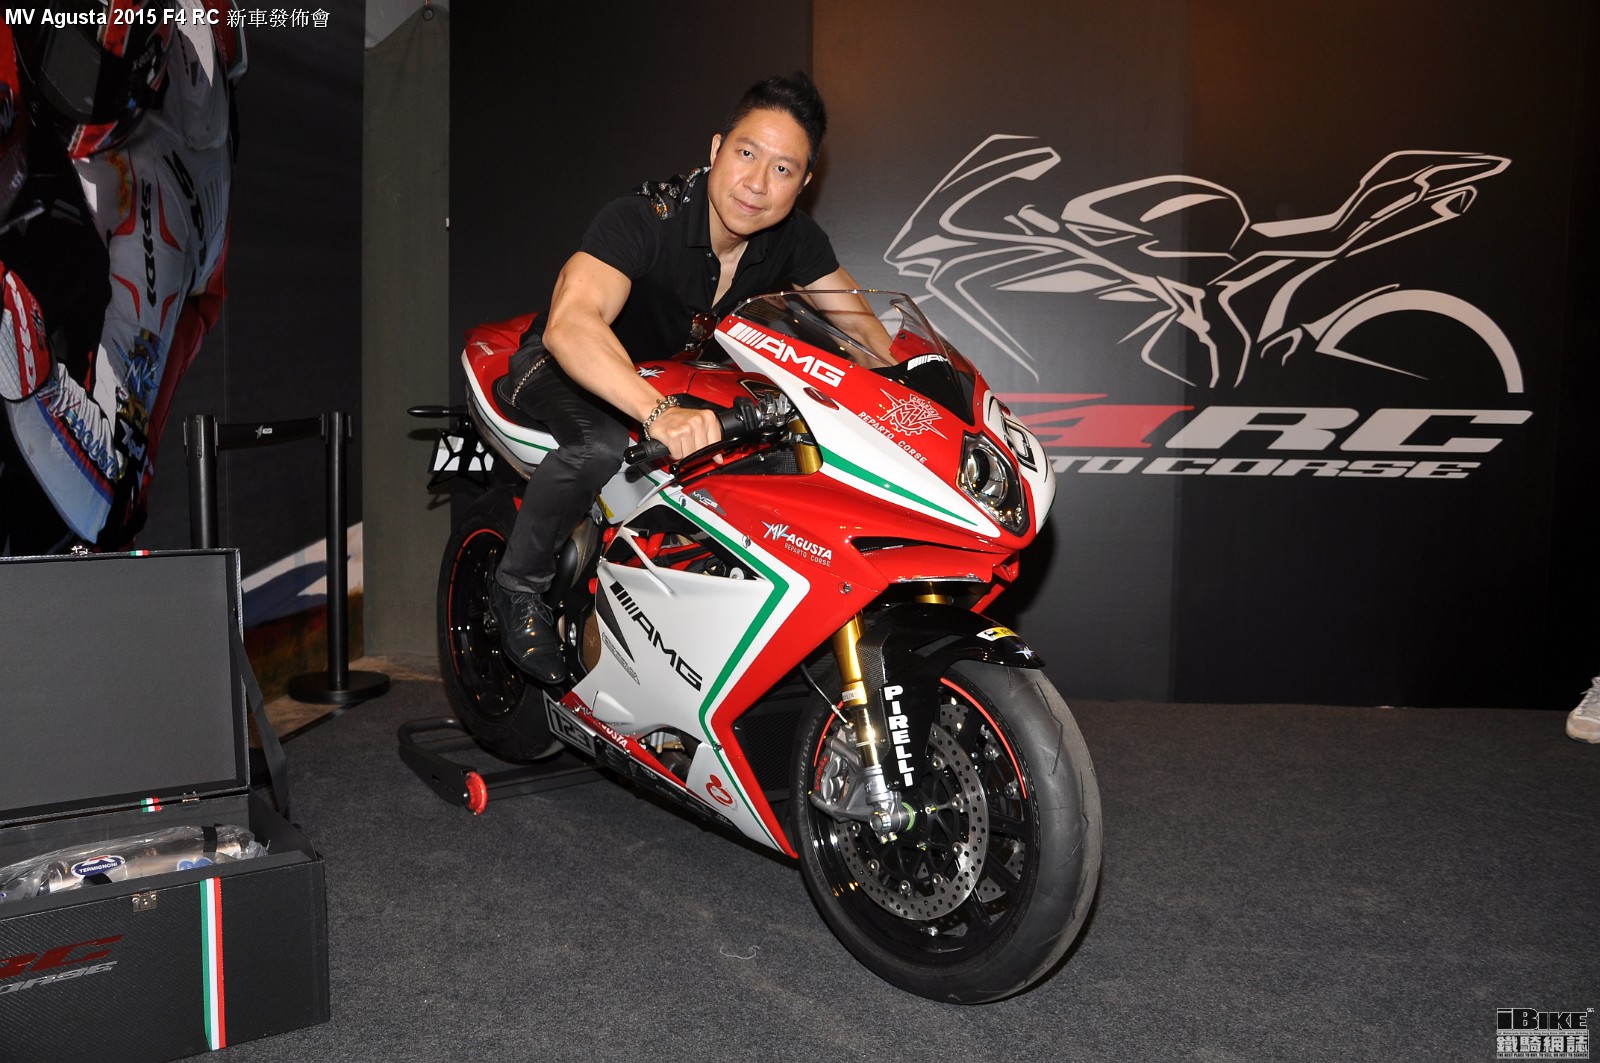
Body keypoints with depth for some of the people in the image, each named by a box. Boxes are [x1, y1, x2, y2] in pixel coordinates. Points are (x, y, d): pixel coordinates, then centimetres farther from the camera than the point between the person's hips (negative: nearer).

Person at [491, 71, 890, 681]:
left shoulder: (795, 240, -13)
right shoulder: (641, 219, -32)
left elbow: (862, 326, -4)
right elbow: (568, 325, -49)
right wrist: (659, 412, -66)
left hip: (686, 382, 6)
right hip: (574, 376, -6)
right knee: (602, 447, -38)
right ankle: (518, 585, -12)